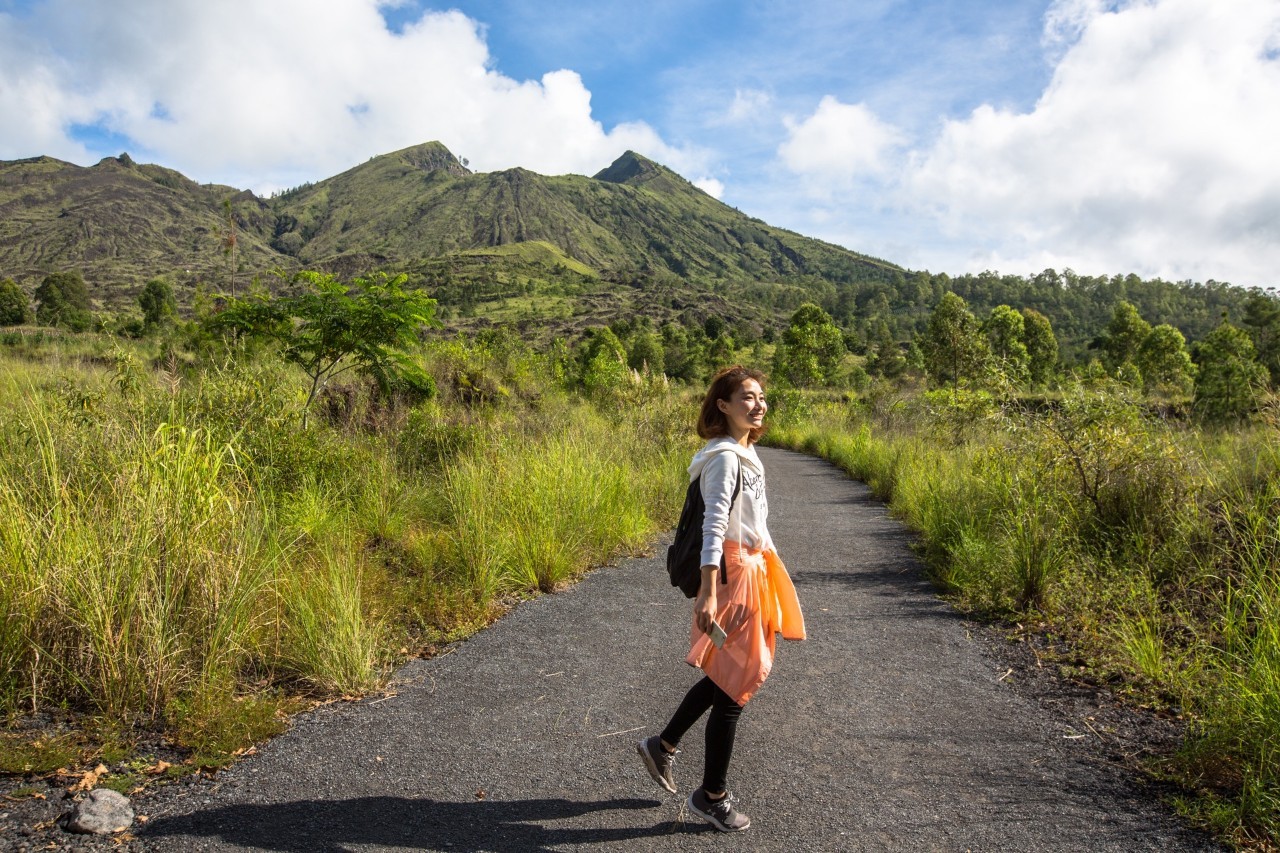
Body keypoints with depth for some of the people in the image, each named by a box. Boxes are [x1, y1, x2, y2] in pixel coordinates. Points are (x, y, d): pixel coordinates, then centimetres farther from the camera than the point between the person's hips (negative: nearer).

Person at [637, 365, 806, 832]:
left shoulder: (745, 452, 11)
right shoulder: (725, 456, -18)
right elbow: (714, 526, -26)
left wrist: (768, 562, 24)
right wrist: (708, 593, -30)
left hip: (754, 567, 10)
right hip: (733, 572, -10)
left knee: (725, 676, 20)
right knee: (734, 686, 2)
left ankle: (662, 745, 36)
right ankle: (712, 796, 20)